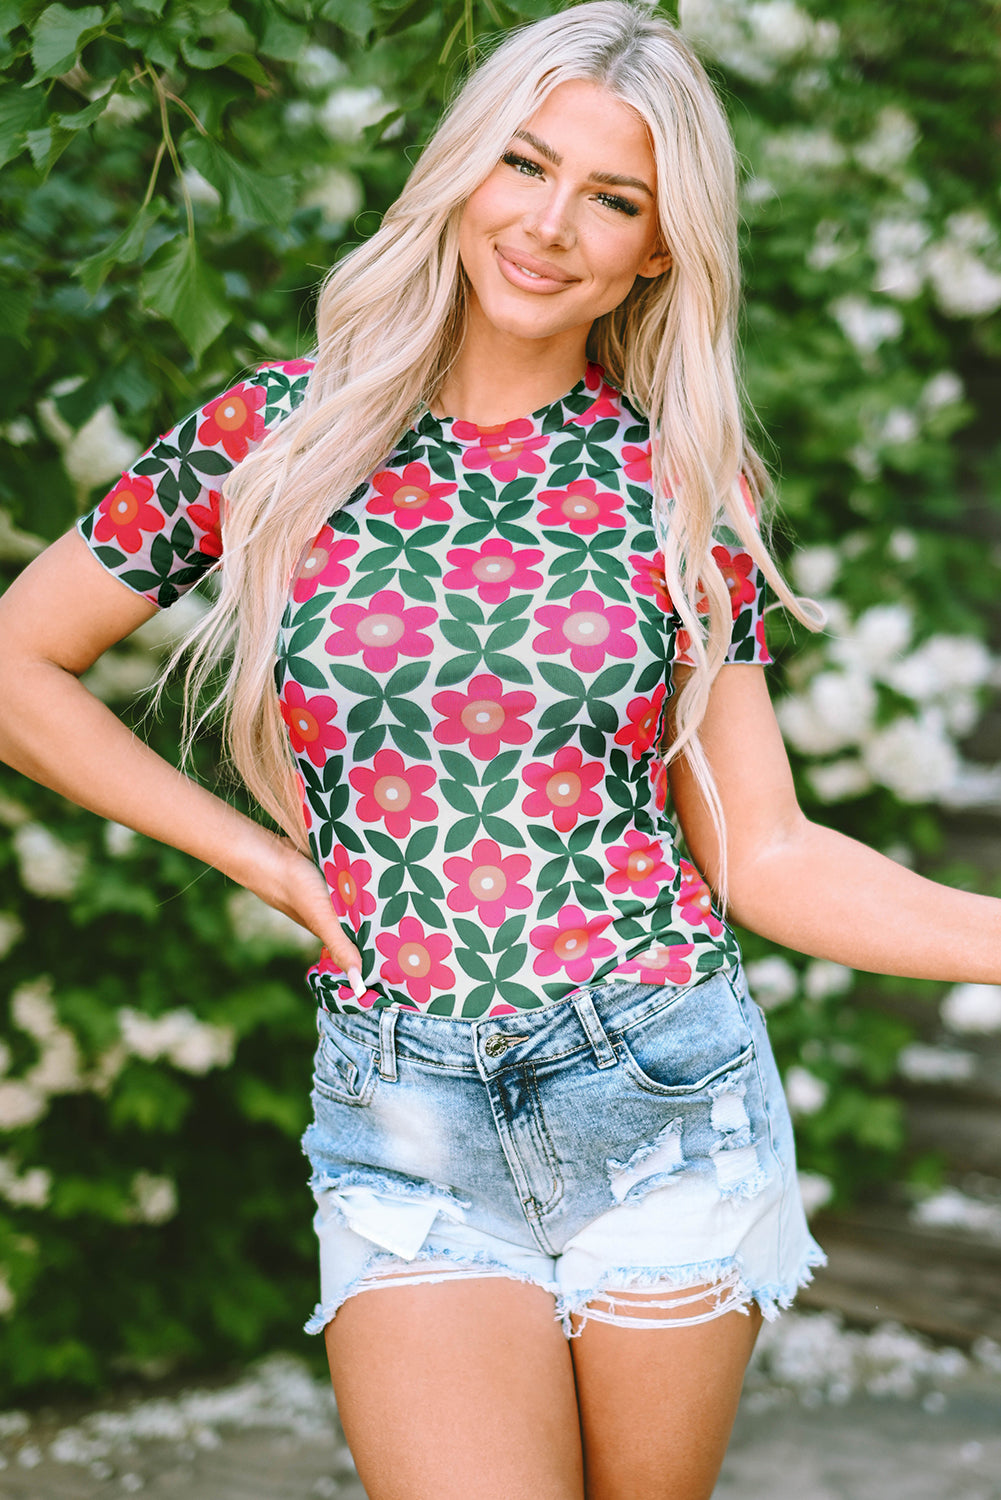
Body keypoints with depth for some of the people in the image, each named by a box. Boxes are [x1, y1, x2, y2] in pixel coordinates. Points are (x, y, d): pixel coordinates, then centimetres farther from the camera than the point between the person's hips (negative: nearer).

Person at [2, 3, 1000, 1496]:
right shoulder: (277, 436, 1)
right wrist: (259, 854, 3)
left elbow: (760, 854, 4)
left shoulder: (686, 488, 2)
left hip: (666, 1105, 1)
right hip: (408, 1137, -1)